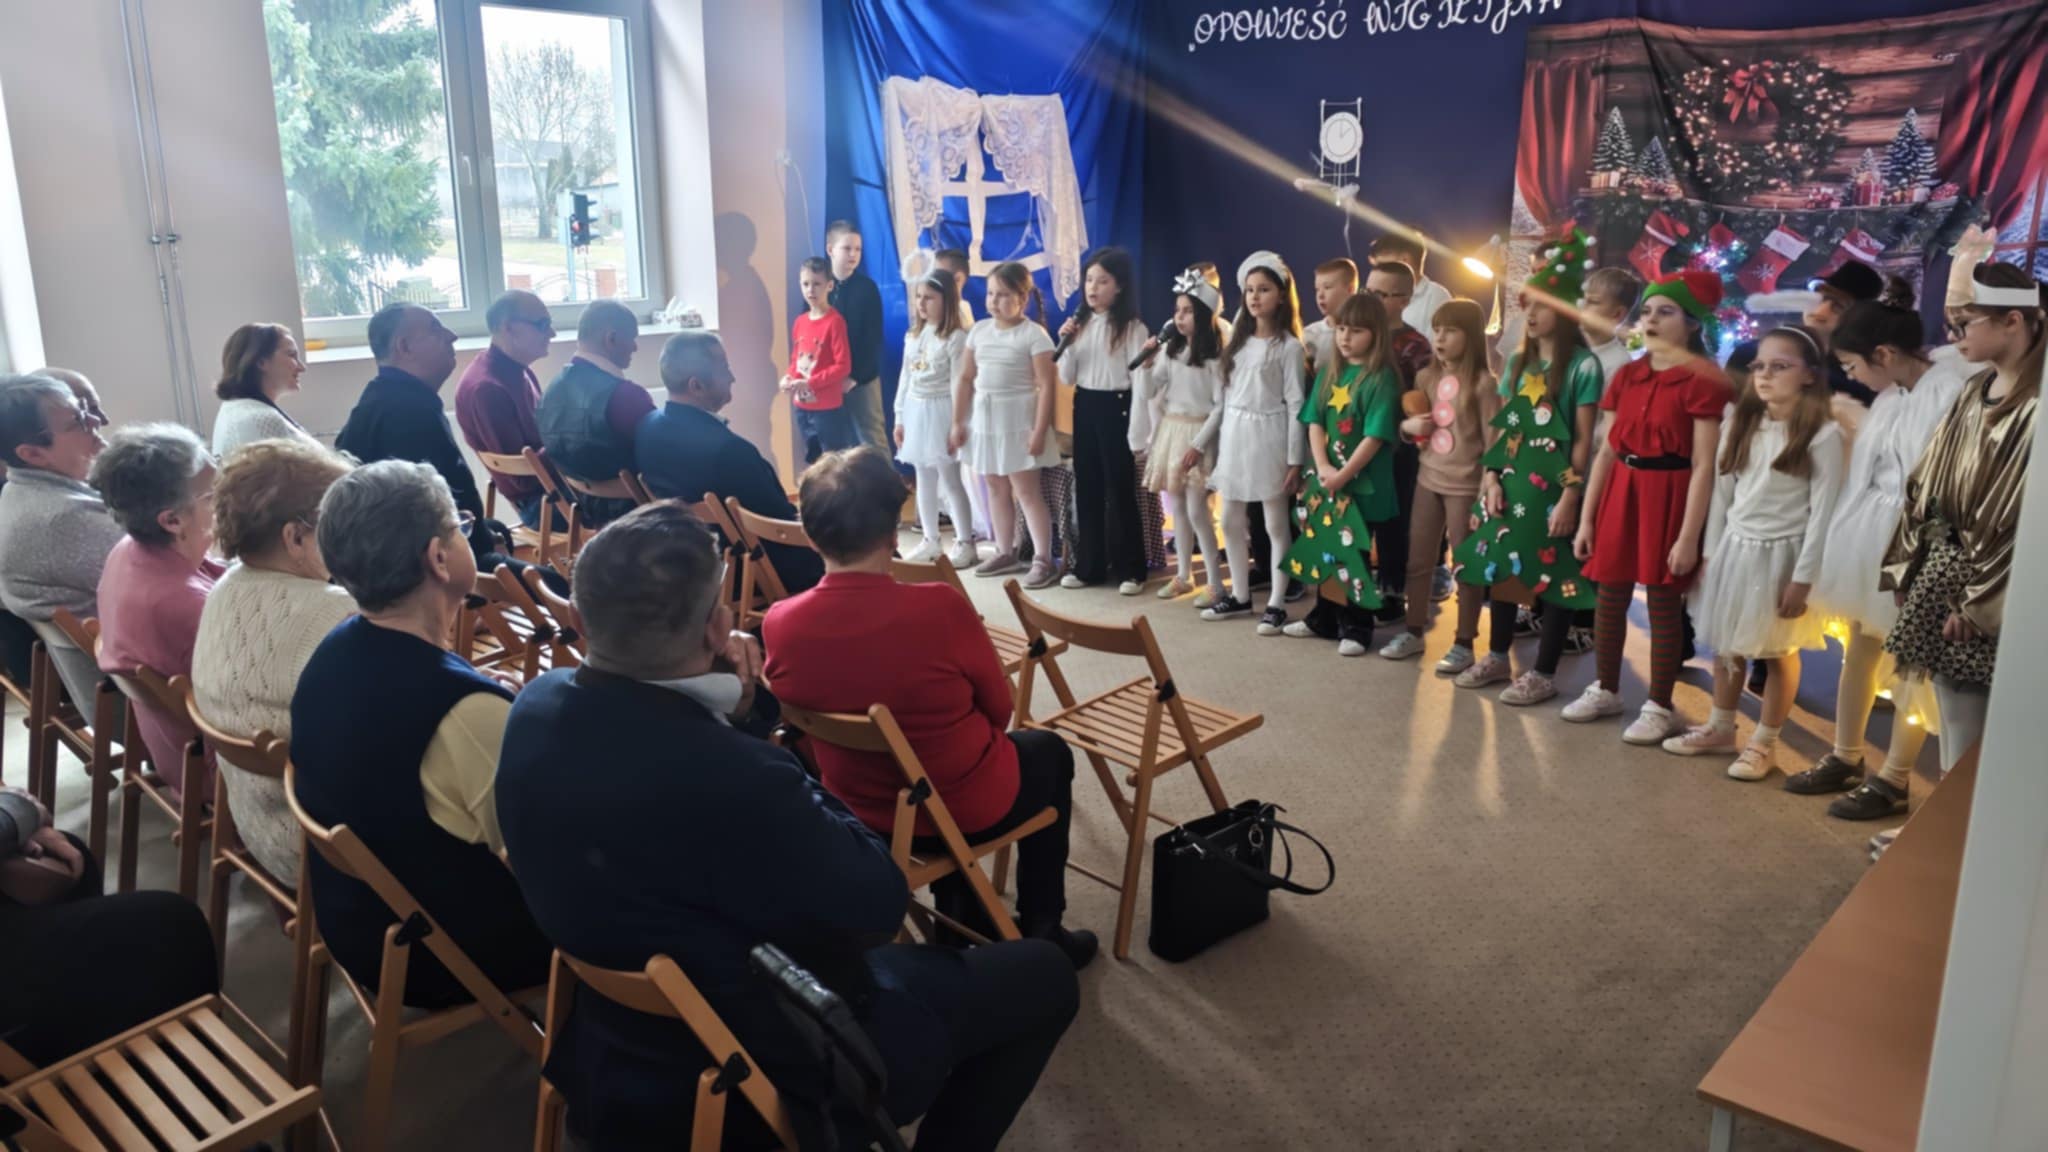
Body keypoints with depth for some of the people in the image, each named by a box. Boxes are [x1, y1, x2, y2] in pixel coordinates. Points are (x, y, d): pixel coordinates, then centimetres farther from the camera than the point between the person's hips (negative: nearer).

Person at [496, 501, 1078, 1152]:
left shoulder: (540, 705, -14)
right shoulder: (729, 779, -39)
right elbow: (877, 908, -22)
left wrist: (730, 710, -12)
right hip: (767, 1058, -7)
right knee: (1042, 974, 8)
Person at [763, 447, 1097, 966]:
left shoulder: (779, 624, -17)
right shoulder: (940, 607, -28)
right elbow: (999, 710, -11)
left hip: (860, 816, 4)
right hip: (971, 811, -4)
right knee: (1048, 750, 27)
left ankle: (961, 919, 42)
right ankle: (1040, 932, 30)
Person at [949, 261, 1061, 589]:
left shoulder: (1033, 334, -10)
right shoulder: (979, 330, 7)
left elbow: (1045, 385, -13)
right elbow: (966, 379, 11)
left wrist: (1039, 430, -19)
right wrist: (958, 422, 7)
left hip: (1017, 419, -6)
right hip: (984, 418, 6)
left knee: (1025, 490, -6)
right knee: (996, 488, 13)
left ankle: (1043, 559, -2)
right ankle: (1006, 553, 24)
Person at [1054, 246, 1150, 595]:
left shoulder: (1132, 328, -9)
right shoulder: (1080, 325, 7)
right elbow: (1067, 378, 10)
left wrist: (1137, 436, -15)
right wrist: (1064, 345, -8)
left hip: (1116, 409, -6)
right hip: (1084, 408, 6)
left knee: (1120, 491, 0)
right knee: (1087, 489, 11)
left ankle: (1130, 570, 10)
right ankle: (1088, 566, 20)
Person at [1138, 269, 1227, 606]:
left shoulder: (1214, 357, -9)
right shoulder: (1169, 350, 5)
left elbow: (1220, 406, -11)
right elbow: (1149, 393, 7)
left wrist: (1198, 444, -15)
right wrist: (1146, 363, -9)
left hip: (1198, 434, -6)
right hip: (1169, 430, 6)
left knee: (1197, 509, -9)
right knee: (1176, 506, 11)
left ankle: (1214, 582, 1)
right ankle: (1183, 575, 22)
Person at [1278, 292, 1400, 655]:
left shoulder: (1382, 378, -10)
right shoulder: (1328, 373, 10)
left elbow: (1376, 435, -16)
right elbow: (1314, 422, 5)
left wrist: (1343, 475, -17)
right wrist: (1323, 467, -9)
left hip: (1364, 484, -6)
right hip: (1325, 481, 6)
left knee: (1356, 556, 1)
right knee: (1323, 550, 15)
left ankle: (1356, 627, 11)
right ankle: (1323, 618, 28)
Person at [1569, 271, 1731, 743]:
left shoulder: (1704, 380, -10)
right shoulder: (1628, 375, 9)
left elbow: (1704, 466, -14)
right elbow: (1607, 451, 9)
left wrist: (1689, 536, -18)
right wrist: (1586, 519, 6)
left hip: (1668, 496, -6)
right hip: (1620, 492, 6)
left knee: (1663, 602, 2)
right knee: (1609, 595, 12)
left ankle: (1659, 707, 15)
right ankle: (1606, 689, 29)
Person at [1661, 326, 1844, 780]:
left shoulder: (1823, 434, -11)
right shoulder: (1740, 424, 7)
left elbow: (1823, 510, -12)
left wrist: (1804, 576, -14)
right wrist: (1710, 551, 8)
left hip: (1782, 554, -5)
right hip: (1735, 548, 5)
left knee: (1779, 652, 6)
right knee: (1726, 645, 14)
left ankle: (1764, 742, 19)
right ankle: (1720, 728, 29)